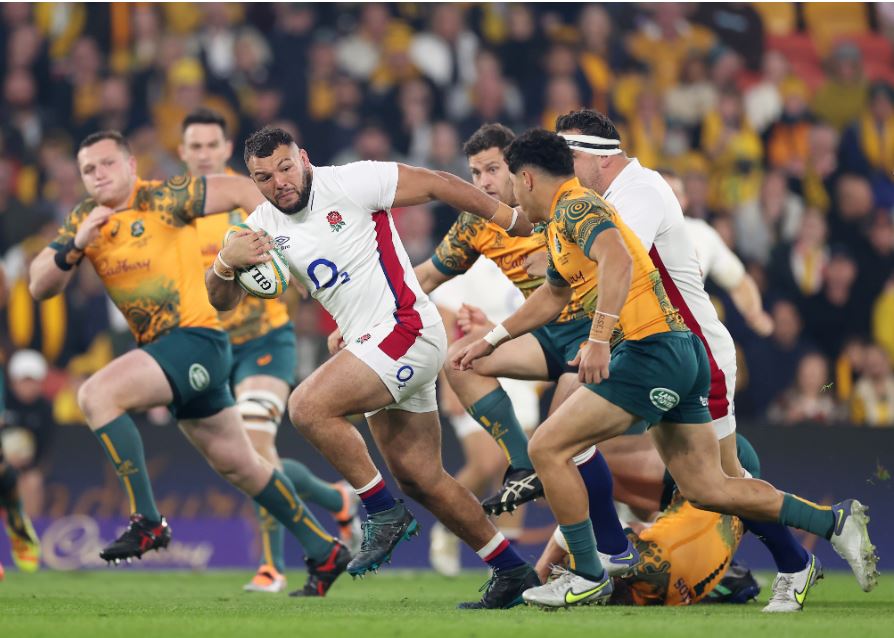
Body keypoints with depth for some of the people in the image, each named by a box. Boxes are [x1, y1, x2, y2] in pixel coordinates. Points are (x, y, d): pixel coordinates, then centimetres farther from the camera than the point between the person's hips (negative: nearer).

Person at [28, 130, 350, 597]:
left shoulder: (163, 200, -11)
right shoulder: (83, 221, 7)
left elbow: (240, 190, -5)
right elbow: (40, 287, -1)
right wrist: (74, 248, -17)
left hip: (197, 340, -8)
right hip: (162, 348, 8)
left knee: (96, 395, -25)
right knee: (238, 466, 15)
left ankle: (147, 522, -21)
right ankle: (324, 552, 27)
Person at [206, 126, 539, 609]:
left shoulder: (350, 183, -10)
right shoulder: (266, 226, 9)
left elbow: (437, 185, -5)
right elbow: (223, 300, 7)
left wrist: (515, 222, -1)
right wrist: (225, 262, -16)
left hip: (406, 329, -8)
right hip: (372, 347, 8)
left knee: (308, 407, -23)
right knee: (420, 480, 9)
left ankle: (384, 513, -11)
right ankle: (512, 573, 19)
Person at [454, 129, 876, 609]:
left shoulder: (575, 207, -8)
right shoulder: (561, 225, 23)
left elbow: (617, 260, -29)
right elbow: (552, 296, 40)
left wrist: (598, 339, -35)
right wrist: (491, 340, 45)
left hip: (650, 351, -10)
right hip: (679, 353, 10)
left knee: (547, 448, -6)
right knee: (707, 489, 9)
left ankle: (588, 578, 0)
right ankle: (836, 523, 10)